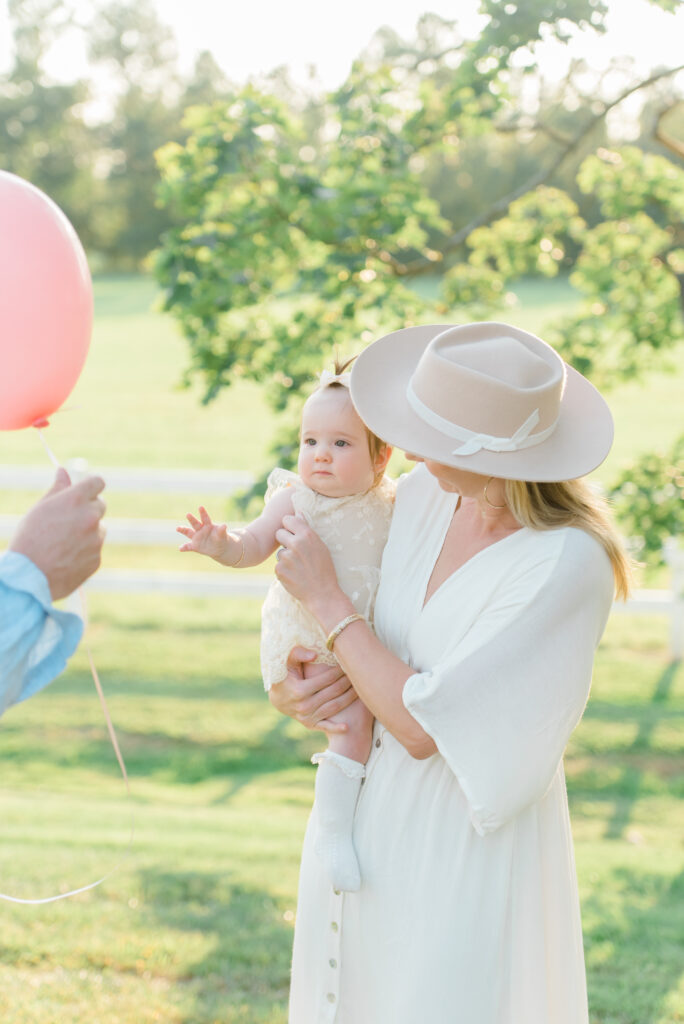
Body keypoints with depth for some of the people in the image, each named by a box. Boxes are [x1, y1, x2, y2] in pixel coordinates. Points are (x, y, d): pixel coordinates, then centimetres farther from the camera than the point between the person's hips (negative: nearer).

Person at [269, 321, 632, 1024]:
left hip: (466, 843, -7)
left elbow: (423, 727, -23)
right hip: (367, 816, 7)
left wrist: (322, 597, -16)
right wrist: (288, 687, -7)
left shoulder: (567, 565, -24)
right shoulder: (423, 494, -4)